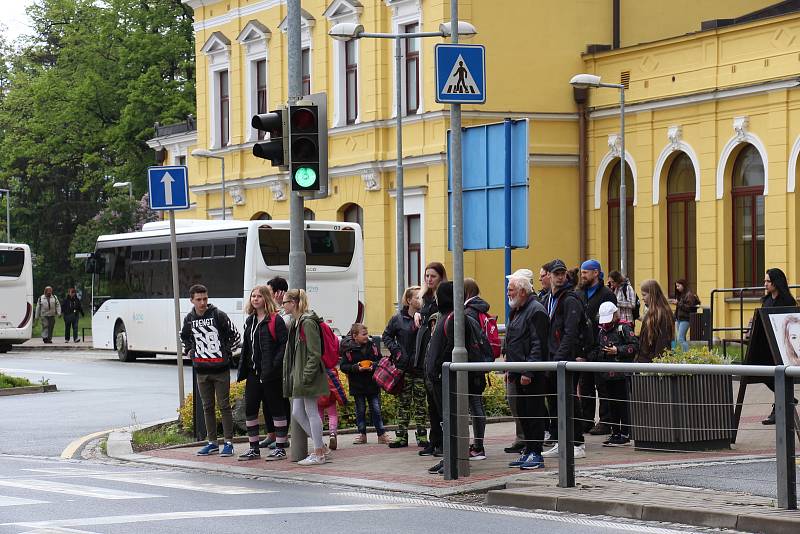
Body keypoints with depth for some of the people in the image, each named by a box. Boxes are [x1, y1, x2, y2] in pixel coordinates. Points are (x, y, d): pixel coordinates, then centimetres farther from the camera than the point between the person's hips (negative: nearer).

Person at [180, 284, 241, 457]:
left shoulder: (218, 315, -8)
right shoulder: (189, 319, 5)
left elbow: (235, 336, 0)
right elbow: (184, 337, 26)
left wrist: (226, 352, -2)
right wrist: (189, 351, 13)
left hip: (220, 369, -4)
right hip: (201, 370, 4)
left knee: (224, 406, -2)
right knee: (207, 407, 9)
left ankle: (228, 442, 3)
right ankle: (212, 442, 16)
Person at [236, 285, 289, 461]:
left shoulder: (275, 320, -9)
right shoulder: (250, 321, 15)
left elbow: (285, 344, -14)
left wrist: (275, 364, -21)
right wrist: (242, 370, 13)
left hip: (271, 374, -7)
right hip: (253, 373, 7)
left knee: (276, 409, 1)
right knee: (250, 408, 6)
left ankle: (280, 448, 8)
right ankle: (254, 448, 15)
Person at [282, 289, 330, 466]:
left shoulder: (308, 323, -15)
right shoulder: (295, 323, 15)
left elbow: (314, 353, -18)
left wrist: (306, 376, -21)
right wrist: (290, 375, 15)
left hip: (308, 376, -10)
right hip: (298, 376, 10)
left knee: (311, 413, -4)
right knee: (297, 413, 10)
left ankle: (318, 454, 3)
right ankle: (320, 448, 17)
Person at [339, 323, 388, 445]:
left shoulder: (371, 345, 0)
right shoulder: (348, 349, -8)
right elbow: (343, 366, -8)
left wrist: (374, 365, -14)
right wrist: (356, 368, -21)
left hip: (372, 383, 1)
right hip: (357, 384, -1)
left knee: (376, 409, 3)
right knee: (360, 410, 8)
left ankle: (381, 434, 8)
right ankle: (362, 434, 18)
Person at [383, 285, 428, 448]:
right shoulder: (398, 318, 1)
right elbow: (386, 336, 11)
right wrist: (395, 350, -1)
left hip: (421, 366, 0)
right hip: (404, 367, 0)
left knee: (420, 402, 5)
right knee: (403, 402, 5)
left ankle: (422, 435, 12)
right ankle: (401, 436, 9)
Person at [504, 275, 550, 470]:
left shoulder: (536, 311, -13)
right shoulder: (517, 311, 18)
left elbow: (538, 345, -19)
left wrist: (528, 372, -23)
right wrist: (509, 369, 19)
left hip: (532, 375, -10)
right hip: (520, 373, 10)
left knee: (534, 412, -6)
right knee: (523, 412, 12)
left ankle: (535, 453, -3)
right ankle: (528, 452, 18)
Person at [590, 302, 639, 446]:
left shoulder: (624, 328, -6)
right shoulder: (601, 330, 16)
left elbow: (634, 346, -12)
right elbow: (597, 348, 25)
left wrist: (618, 351, -17)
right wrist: (593, 356, 6)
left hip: (622, 374, -7)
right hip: (607, 374, 7)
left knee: (623, 404, -4)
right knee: (612, 404, 11)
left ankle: (625, 434, 0)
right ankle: (615, 433, 18)